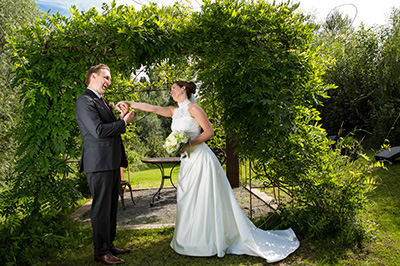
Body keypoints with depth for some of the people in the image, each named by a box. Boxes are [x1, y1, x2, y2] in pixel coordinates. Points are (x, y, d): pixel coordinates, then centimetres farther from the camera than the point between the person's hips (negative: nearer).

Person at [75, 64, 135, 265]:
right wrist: (123, 122, -11)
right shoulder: (85, 101, -11)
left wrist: (121, 119, 6)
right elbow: (98, 131, -22)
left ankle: (109, 245, 29)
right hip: (99, 163, -10)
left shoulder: (101, 101, 20)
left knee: (111, 207, 16)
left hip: (112, 162, 10)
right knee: (101, 208, 0)